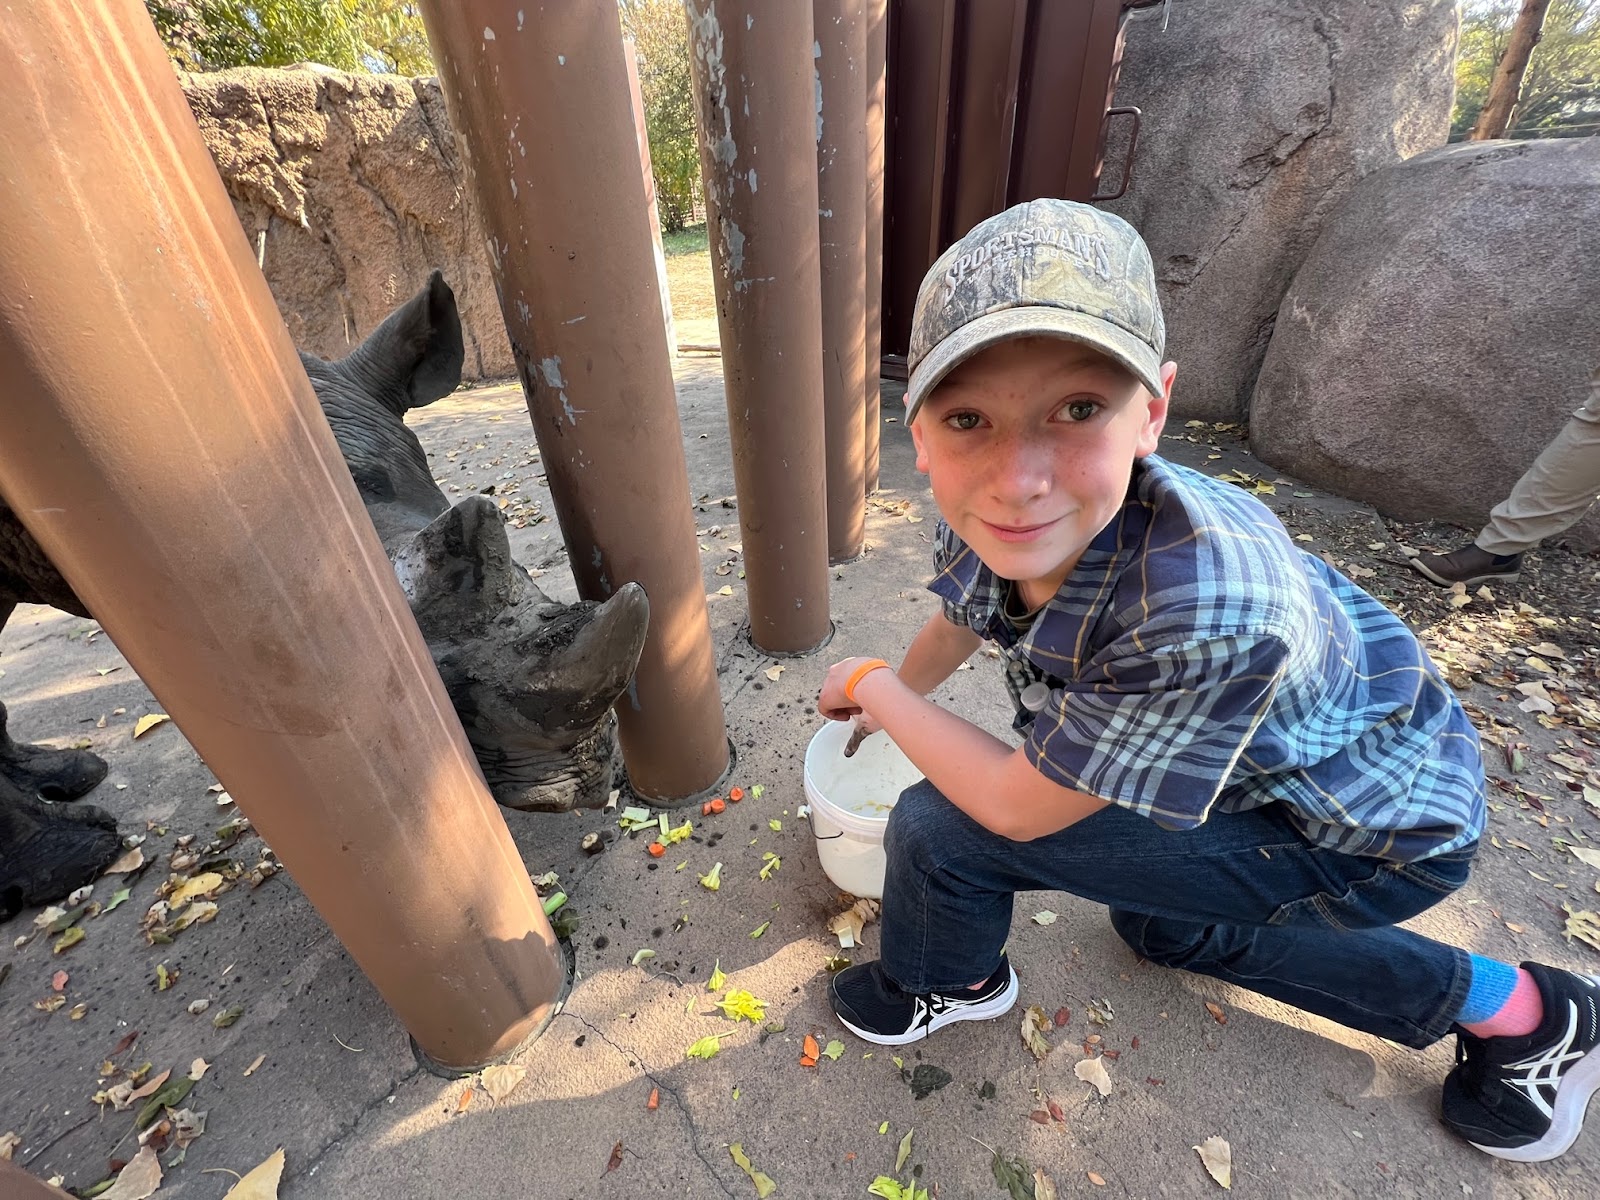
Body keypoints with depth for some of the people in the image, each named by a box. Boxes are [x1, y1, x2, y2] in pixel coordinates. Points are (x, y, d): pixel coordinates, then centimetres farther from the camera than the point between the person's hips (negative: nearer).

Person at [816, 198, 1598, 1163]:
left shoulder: (1208, 611, -45)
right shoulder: (994, 521, -23)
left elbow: (1018, 806, -30)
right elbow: (959, 623, 2)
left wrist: (874, 686, -17)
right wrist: (889, 704, 20)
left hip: (1376, 833, -7)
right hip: (1257, 764, 7)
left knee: (941, 829, -18)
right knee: (1159, 926, 34)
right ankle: (1515, 1008, 45)